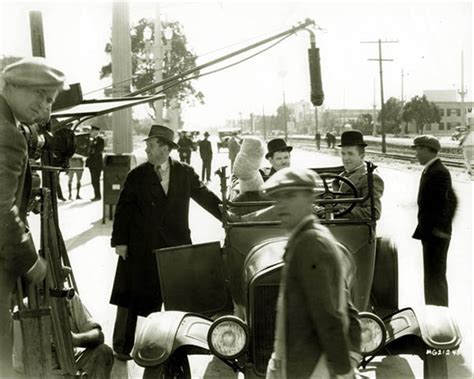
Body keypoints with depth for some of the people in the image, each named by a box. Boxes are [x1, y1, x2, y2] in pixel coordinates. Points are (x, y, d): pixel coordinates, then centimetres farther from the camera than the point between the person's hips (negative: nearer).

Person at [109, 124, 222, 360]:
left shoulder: (185, 173, 4)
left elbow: (205, 197, 5)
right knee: (131, 296, 4)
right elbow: (123, 209, 1)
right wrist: (119, 241, -6)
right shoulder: (137, 176, 1)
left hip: (175, 246, 1)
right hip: (141, 247, -1)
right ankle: (122, 345, 16)